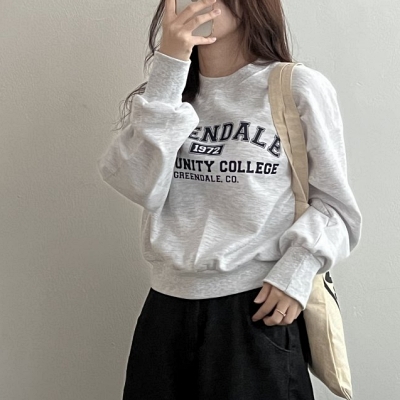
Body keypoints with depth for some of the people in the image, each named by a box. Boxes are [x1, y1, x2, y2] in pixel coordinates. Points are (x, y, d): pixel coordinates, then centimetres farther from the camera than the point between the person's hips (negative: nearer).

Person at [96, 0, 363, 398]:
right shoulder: (167, 91, 7)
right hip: (167, 308, 4)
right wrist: (168, 68, -13)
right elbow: (141, 187, -10)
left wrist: (296, 272, -14)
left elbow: (335, 204, 1)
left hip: (257, 310, -3)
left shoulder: (299, 88, -5)